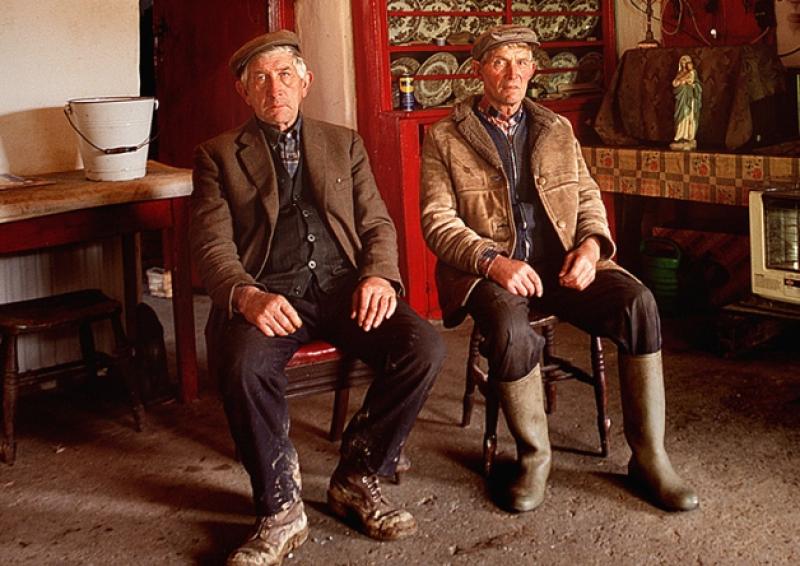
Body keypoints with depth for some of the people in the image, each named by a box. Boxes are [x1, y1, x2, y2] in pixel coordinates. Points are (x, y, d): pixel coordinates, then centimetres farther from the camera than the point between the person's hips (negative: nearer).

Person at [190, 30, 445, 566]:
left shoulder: (344, 143, 22)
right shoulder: (219, 155, 14)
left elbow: (377, 223, 15)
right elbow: (213, 245, 2)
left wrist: (379, 275, -10)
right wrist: (247, 296, -21)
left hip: (341, 285, 3)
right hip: (266, 294, -2)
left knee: (425, 347, -24)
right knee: (244, 365, -35)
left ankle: (358, 478, -2)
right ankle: (280, 511, -13)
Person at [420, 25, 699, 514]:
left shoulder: (558, 129, 19)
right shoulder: (446, 138, 7)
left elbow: (588, 198, 18)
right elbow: (438, 221, -2)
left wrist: (591, 243, -5)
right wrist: (494, 261, -19)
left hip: (561, 262, 3)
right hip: (489, 269, -3)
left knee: (638, 302, -25)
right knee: (511, 331, -37)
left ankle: (649, 457, -14)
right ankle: (534, 457, -12)